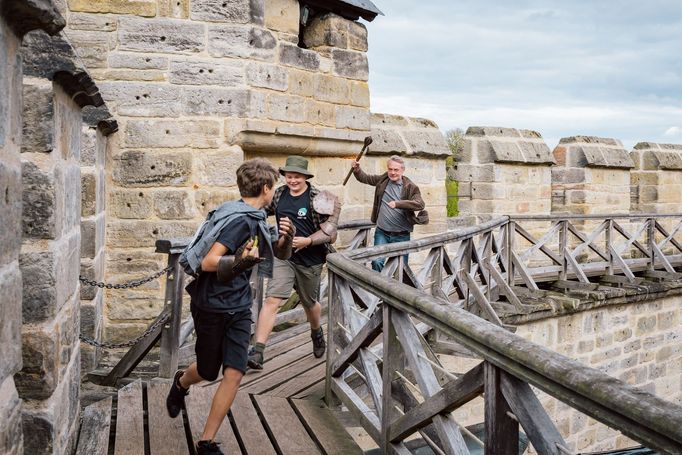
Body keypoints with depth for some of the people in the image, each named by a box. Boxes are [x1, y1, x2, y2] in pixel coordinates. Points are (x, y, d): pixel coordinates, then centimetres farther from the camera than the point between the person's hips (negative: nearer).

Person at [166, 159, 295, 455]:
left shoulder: (255, 219, 5)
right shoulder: (240, 219, -21)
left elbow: (281, 254, 16)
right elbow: (208, 263, -26)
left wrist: (286, 238, -5)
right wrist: (238, 260, -42)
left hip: (239, 307, 7)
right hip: (212, 306, -7)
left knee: (234, 373, -3)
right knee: (208, 372, 14)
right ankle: (181, 383, 50)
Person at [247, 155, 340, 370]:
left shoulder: (317, 199, -13)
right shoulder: (279, 194, 0)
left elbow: (330, 233, -13)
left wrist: (307, 241, -27)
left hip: (309, 260, -2)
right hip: (283, 257, 2)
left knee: (309, 302, 18)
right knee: (272, 300, -12)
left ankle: (317, 332, 50)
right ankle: (257, 352, -14)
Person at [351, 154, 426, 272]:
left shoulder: (410, 187, -8)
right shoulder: (383, 180, 3)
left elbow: (420, 204, -23)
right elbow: (365, 178, 17)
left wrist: (398, 204, -34)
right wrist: (357, 169, -4)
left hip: (401, 236, -2)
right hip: (381, 233, 2)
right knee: (377, 262, -12)